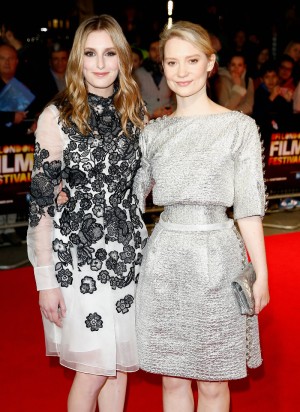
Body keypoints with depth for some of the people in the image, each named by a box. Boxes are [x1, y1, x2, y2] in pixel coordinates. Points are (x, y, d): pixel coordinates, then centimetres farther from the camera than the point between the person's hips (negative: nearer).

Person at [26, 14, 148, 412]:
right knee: (93, 369, 3)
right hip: (78, 254, -4)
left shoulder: (135, 111, 5)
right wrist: (45, 278, -11)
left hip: (128, 251, 4)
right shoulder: (57, 116, -9)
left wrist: (141, 248, 10)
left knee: (120, 364, 13)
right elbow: (42, 199, -9)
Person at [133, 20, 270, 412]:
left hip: (216, 259, -3)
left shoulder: (239, 126, -3)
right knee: (172, 379, 14)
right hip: (165, 259, 3)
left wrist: (261, 272, -6)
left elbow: (248, 205, -4)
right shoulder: (154, 131, 7)